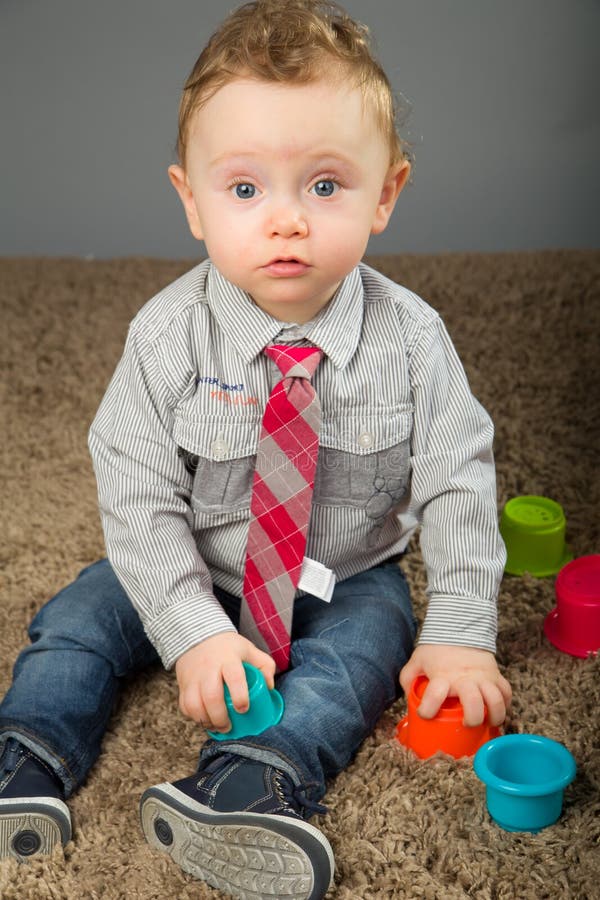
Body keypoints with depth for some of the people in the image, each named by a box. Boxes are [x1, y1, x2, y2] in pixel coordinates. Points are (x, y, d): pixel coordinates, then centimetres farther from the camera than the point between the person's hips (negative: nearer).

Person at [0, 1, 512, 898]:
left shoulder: (409, 337, -18)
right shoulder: (170, 335, -19)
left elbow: (458, 485, -12)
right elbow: (137, 492, -17)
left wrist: (461, 634, -16)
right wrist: (194, 628, -25)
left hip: (344, 579, -1)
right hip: (194, 572, 2)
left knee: (365, 643, -27)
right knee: (80, 617, -9)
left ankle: (247, 791, -44)